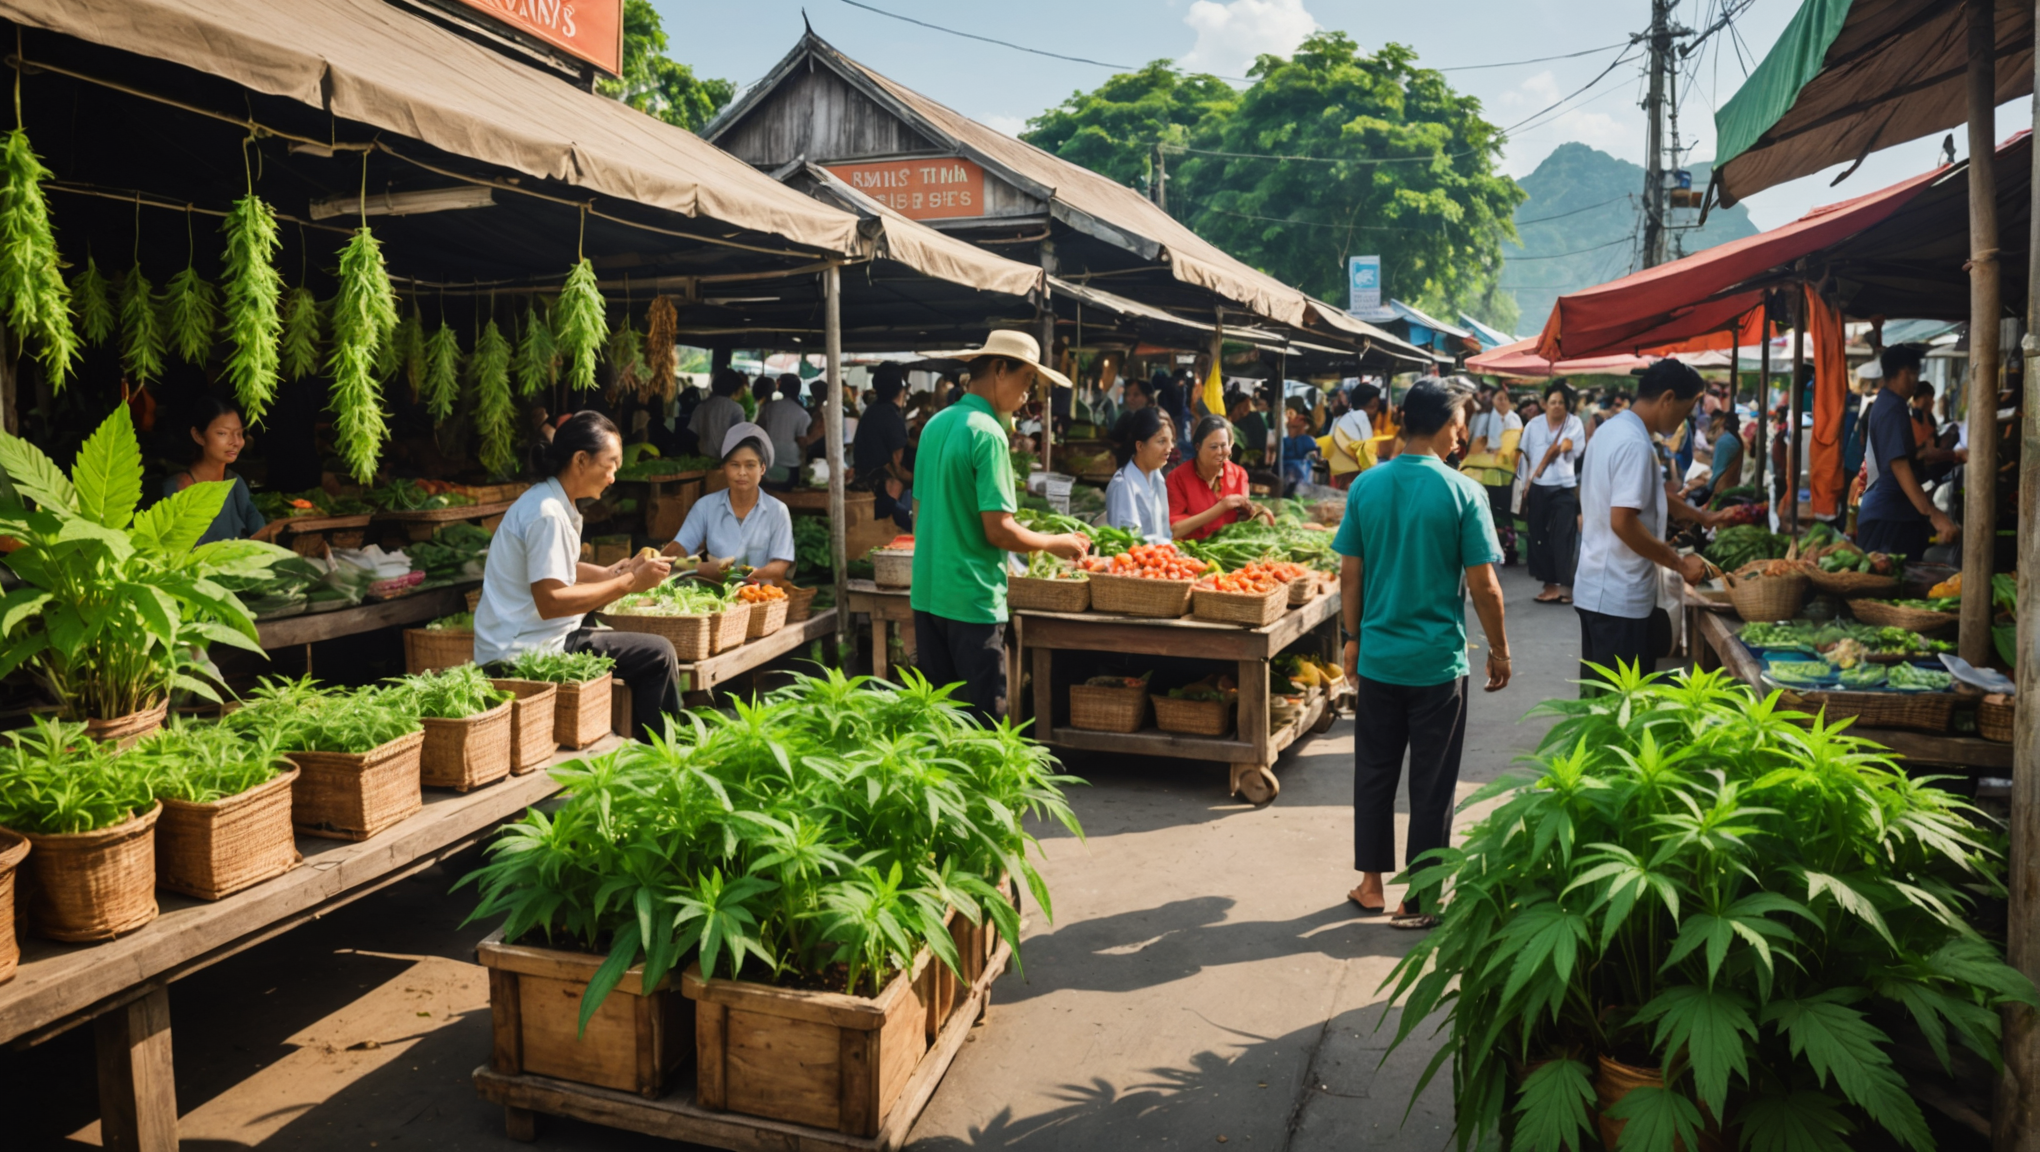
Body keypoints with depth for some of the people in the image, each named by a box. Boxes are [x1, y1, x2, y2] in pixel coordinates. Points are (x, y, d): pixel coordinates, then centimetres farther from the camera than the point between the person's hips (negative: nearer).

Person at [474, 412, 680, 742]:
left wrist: (611, 574, 10)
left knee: (656, 651, 18)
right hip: (526, 651, -11)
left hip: (521, 644, 11)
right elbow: (550, 601, -26)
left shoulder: (548, 501, 12)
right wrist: (628, 583, -21)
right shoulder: (547, 514, -20)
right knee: (658, 655, -14)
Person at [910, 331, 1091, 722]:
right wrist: (1056, 543, -3)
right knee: (984, 722, -1)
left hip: (927, 592, 8)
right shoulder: (987, 433, -15)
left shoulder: (935, 424, 11)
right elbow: (999, 531, -18)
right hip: (972, 599, -8)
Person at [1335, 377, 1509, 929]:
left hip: (1377, 656, 3)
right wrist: (1499, 651, 3)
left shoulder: (1366, 486, -2)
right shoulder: (1462, 493, -12)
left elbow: (1350, 575, 2)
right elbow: (1483, 585, -10)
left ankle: (1371, 884, 26)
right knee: (1431, 784, 8)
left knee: (1374, 773, 15)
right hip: (1438, 662, -3)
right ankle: (1419, 900, 17)